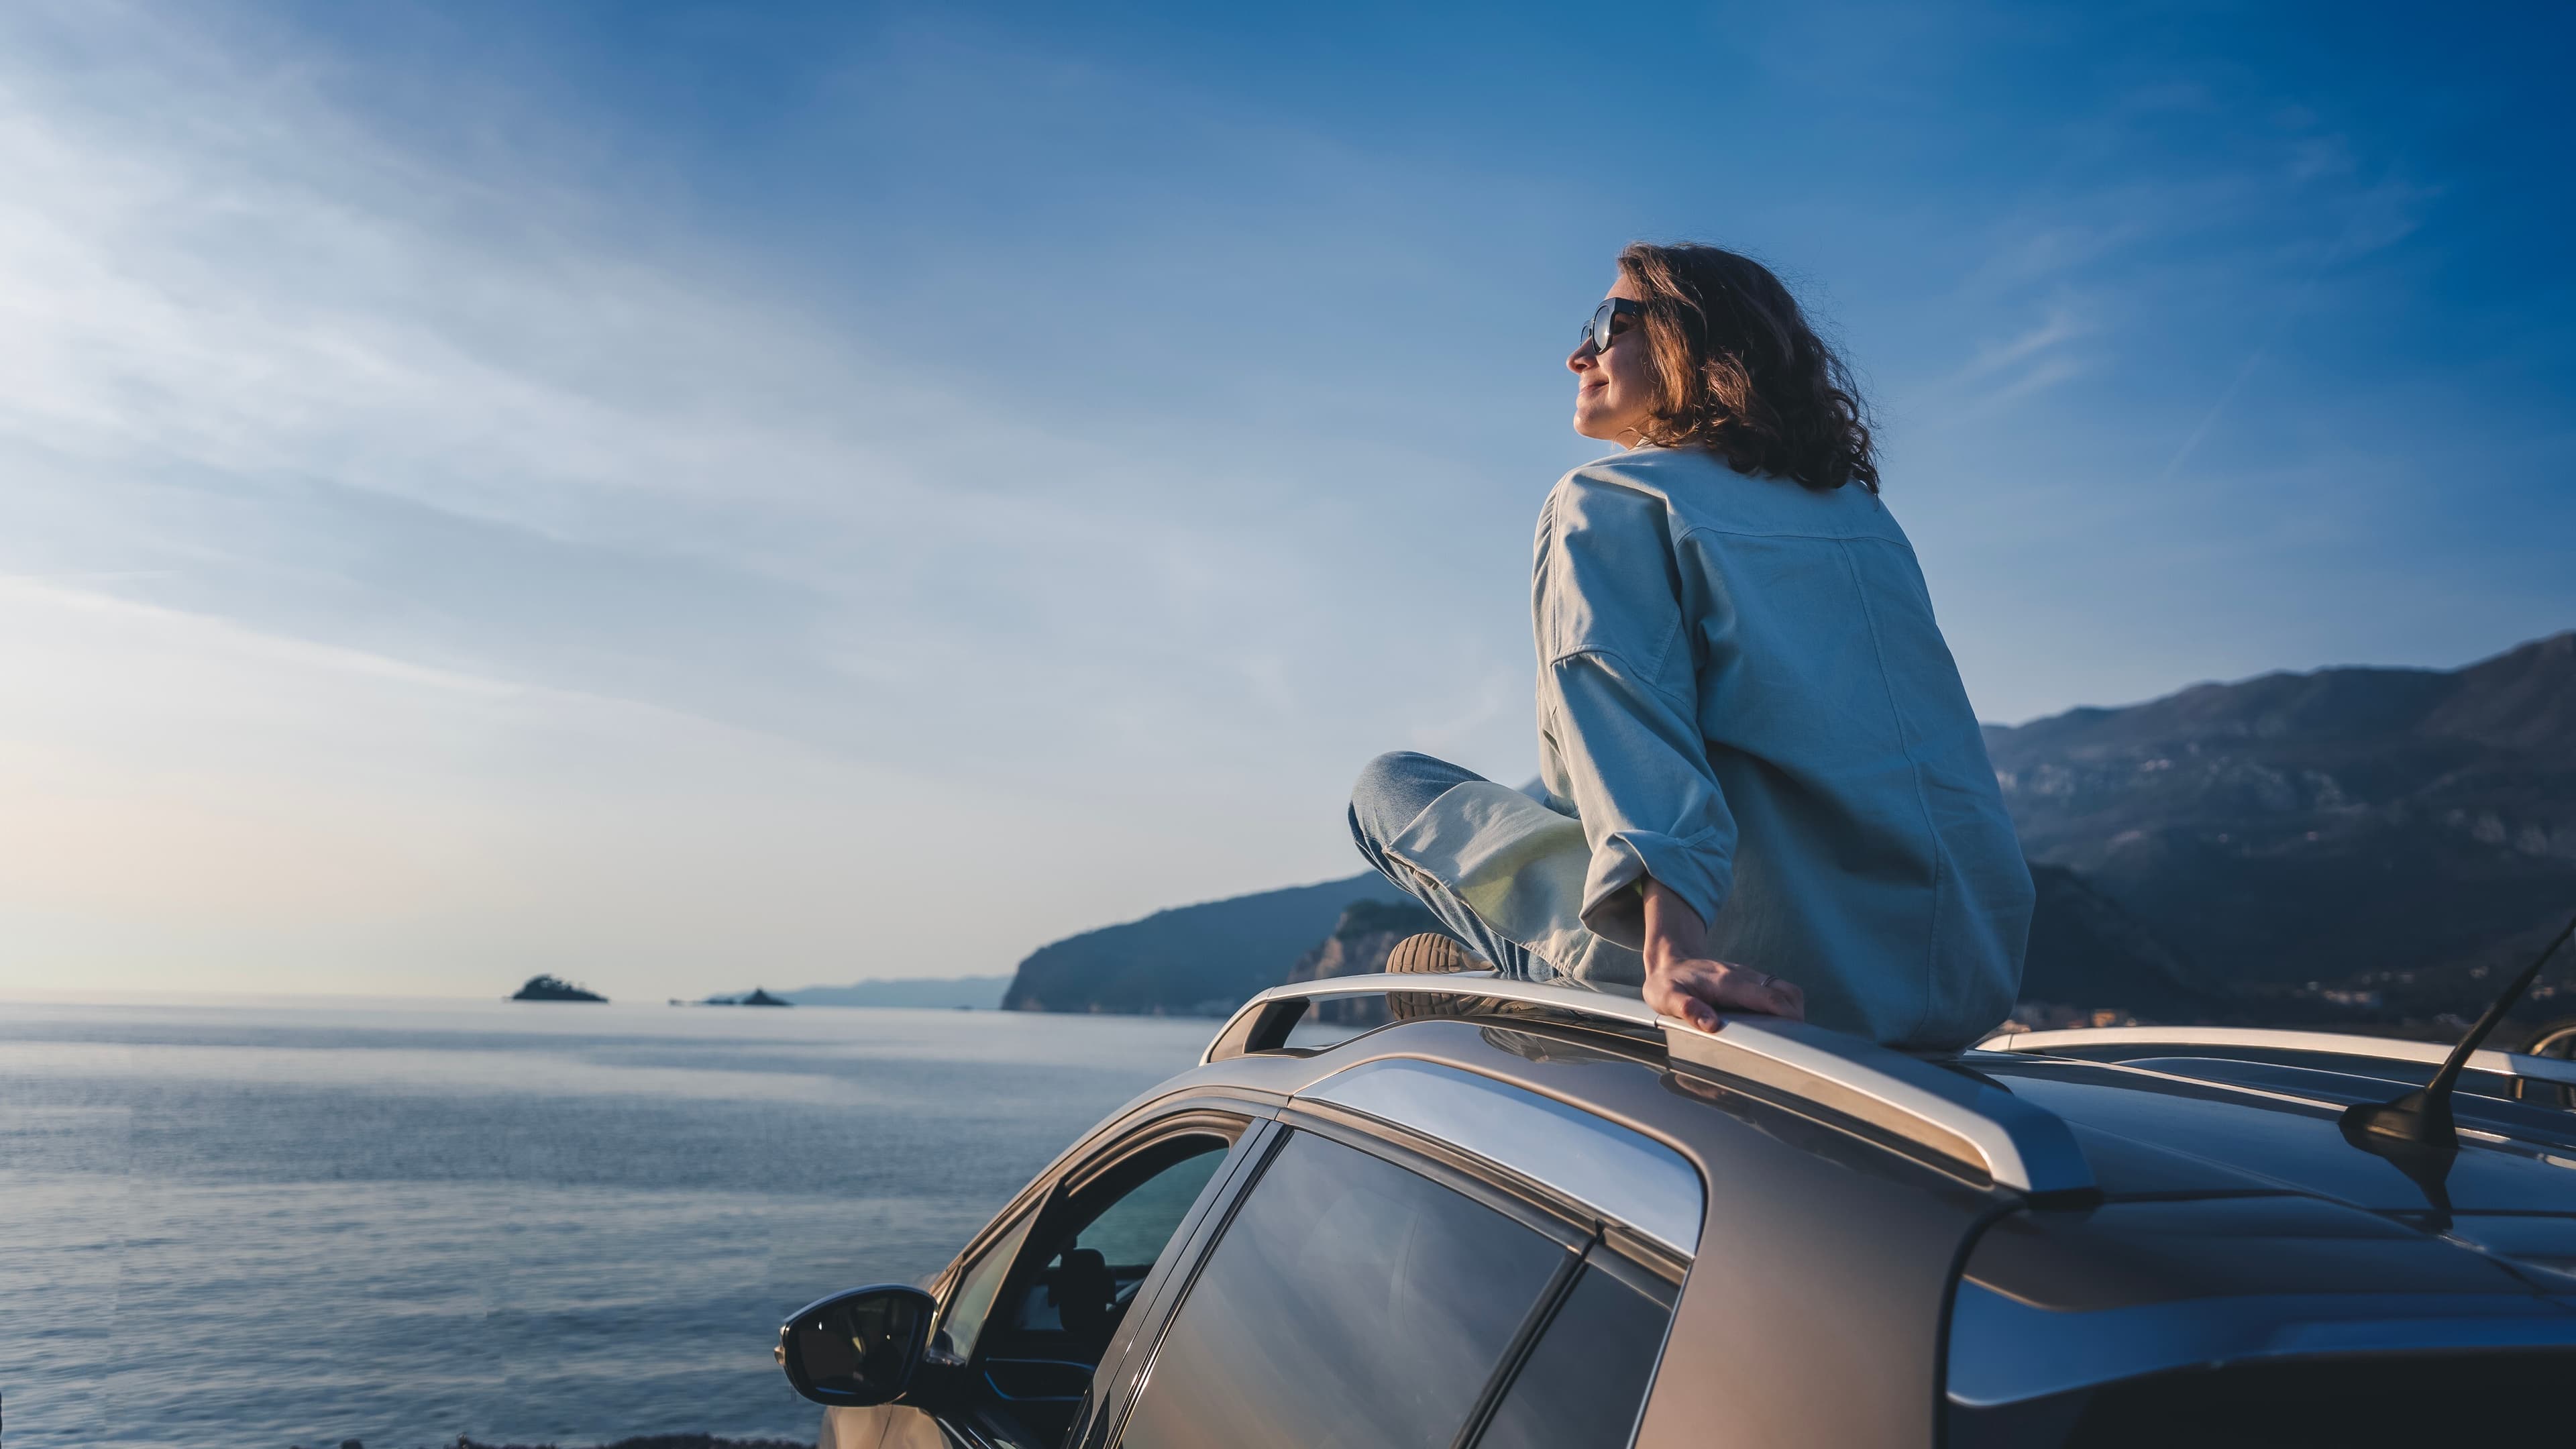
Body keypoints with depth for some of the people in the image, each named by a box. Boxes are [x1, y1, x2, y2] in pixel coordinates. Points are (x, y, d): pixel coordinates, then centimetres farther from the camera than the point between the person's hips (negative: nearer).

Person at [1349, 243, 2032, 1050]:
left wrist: (1670, 950, -33)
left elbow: (1624, 718, -20)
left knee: (1390, 787, 7)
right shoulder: (1861, 509, 20)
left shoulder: (1603, 501, -1)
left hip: (1770, 968, -7)